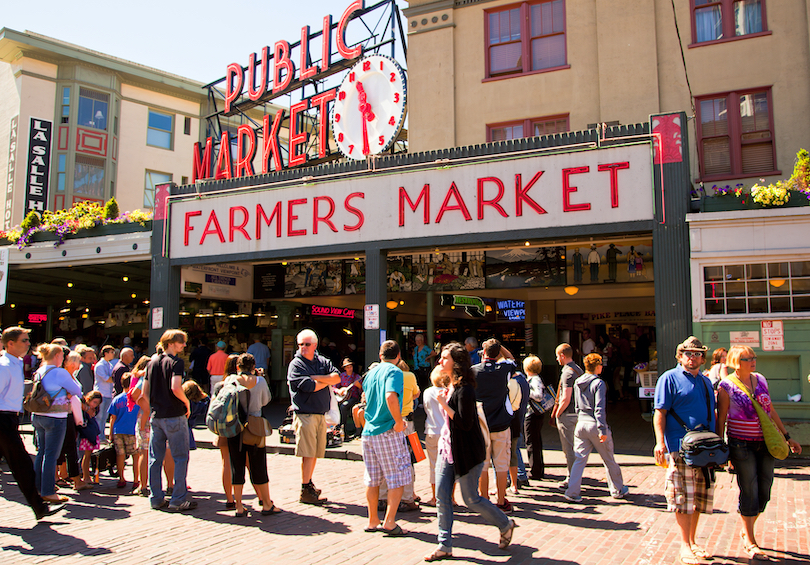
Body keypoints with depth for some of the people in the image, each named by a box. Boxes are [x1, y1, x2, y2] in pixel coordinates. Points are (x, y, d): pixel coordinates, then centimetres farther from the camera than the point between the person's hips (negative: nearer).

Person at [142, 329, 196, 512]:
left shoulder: (152, 362, 11)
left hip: (156, 415, 7)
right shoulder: (175, 362, -10)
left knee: (155, 459, 11)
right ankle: (178, 500, 1)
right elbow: (175, 388, -24)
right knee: (181, 458, 1)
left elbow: (145, 392, 11)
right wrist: (187, 403, -9)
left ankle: (156, 499, 17)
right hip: (174, 415, -7)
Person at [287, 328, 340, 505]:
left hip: (321, 414, 6)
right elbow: (309, 387, -15)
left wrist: (315, 377, -10)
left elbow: (337, 377, -2)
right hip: (305, 414, -6)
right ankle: (305, 492, 2)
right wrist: (327, 380, -1)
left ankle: (309, 484, 26)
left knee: (315, 452, 12)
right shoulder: (296, 364, -3)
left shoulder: (323, 361, 13)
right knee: (308, 454, -6)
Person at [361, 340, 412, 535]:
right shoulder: (394, 372, -8)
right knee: (398, 478, 2)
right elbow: (391, 397, -26)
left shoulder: (370, 374, 14)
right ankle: (389, 522, 0)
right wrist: (399, 421, -16)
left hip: (368, 431, 7)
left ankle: (373, 521, 21)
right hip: (388, 431, -7)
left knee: (372, 479, 13)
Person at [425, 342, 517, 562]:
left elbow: (465, 423, -25)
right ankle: (445, 546, 13)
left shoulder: (464, 389, -20)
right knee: (441, 497, 5)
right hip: (447, 449, 9)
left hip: (466, 453, -9)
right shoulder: (451, 386, 10)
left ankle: (506, 525, 26)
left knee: (471, 499, 2)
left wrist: (444, 404, -21)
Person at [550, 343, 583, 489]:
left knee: (568, 449, -1)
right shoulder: (579, 370, 10)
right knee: (573, 447, 17)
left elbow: (566, 399, -24)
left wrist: (557, 414, -12)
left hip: (567, 415, -9)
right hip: (577, 413, 9)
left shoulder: (567, 373, -19)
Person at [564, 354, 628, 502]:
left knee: (579, 459, 4)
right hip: (595, 425, -5)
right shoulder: (598, 383, -12)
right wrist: (602, 430, -18)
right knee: (609, 461, 12)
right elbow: (599, 409, -18)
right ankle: (618, 490, 27)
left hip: (581, 423, 5)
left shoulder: (577, 383, 9)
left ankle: (572, 492, -3)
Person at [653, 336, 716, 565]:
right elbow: (660, 413, -9)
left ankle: (692, 541, 25)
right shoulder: (670, 378, -3)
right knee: (683, 498, -4)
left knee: (700, 497, 12)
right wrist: (660, 442, -18)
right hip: (680, 447, -6)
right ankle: (685, 546, 5)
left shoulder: (706, 382, 18)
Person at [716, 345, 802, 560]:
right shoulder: (727, 385, -8)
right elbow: (721, 419, -6)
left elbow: (771, 410, 16)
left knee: (764, 491, 8)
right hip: (742, 444, -5)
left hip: (766, 443, 5)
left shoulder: (760, 380, 8)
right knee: (749, 491, 0)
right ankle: (749, 542, 14)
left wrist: (787, 437, 16)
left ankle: (746, 530, 28)